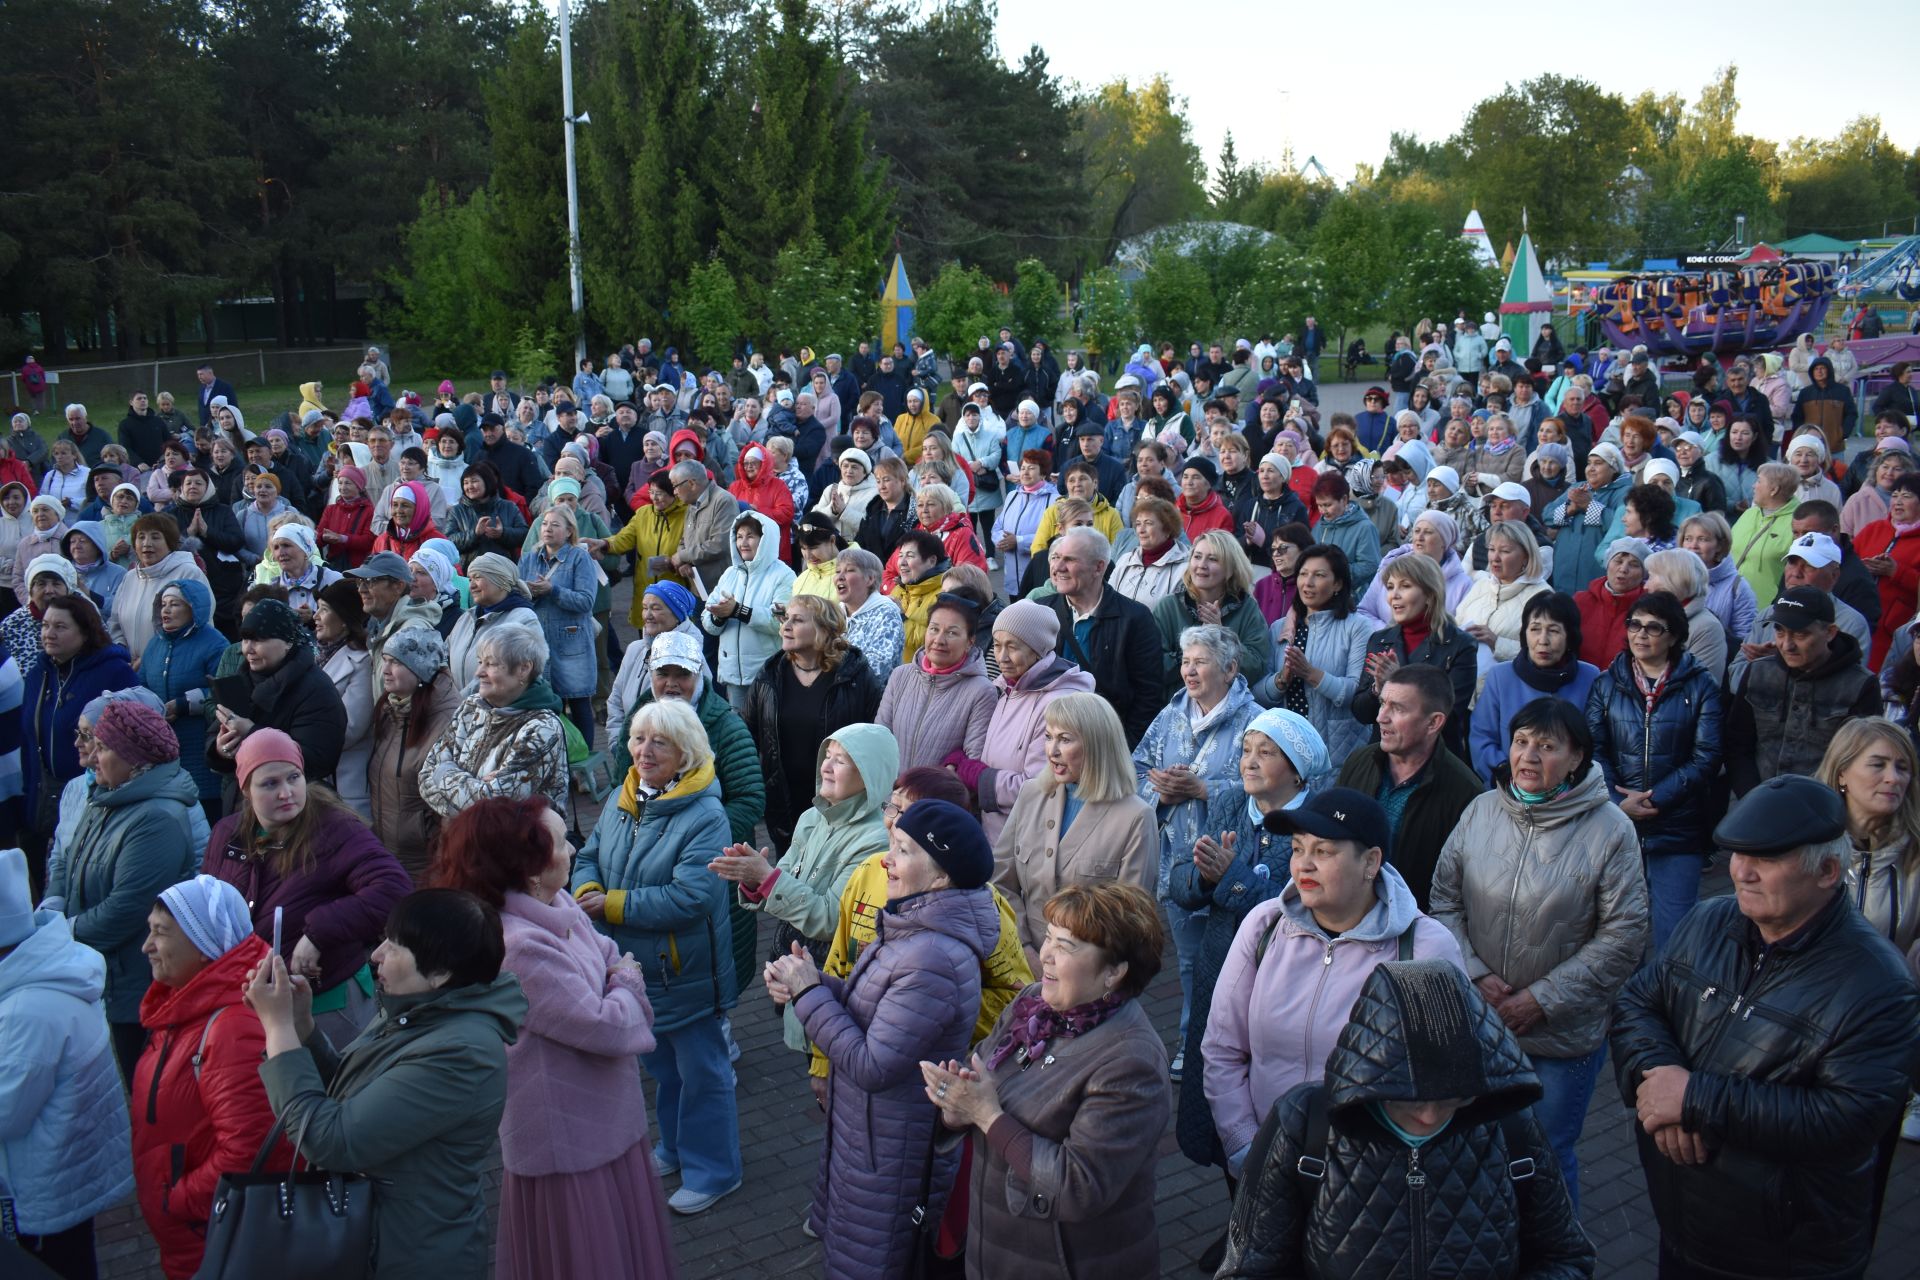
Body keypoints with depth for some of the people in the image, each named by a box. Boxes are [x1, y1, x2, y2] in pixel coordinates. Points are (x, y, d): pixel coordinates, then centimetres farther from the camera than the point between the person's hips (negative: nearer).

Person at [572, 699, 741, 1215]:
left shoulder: (705, 818, -24)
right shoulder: (621, 803, 2)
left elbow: (689, 898, -31)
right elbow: (588, 856, 7)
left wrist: (613, 905, -26)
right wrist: (586, 892, -17)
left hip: (686, 974, -8)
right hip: (635, 969, 8)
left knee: (701, 1074, 8)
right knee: (662, 1067, 26)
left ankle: (713, 1170, 25)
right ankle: (675, 1148, 45)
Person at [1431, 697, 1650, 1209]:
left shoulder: (1610, 829, -12)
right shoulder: (1481, 812, -3)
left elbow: (1623, 937, -12)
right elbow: (1444, 899, 2)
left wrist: (1543, 1000, -14)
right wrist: (1475, 975, -11)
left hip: (1564, 1033, -3)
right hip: (1479, 1021, 3)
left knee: (1551, 1156, 12)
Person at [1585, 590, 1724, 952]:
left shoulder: (1699, 687, 3)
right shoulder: (1606, 684, 9)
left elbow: (1707, 757, -4)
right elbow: (1593, 750, 2)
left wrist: (1655, 799, -13)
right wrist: (1618, 802, -14)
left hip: (1678, 828, -2)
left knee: (1673, 931, -3)